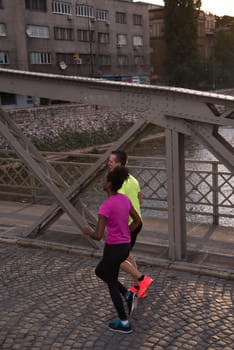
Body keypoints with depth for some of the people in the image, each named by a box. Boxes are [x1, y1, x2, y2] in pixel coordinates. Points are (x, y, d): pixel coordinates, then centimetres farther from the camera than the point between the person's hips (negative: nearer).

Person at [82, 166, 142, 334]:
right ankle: (128, 294, 19)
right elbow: (138, 221, 9)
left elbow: (98, 236, -23)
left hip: (113, 249, -7)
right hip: (125, 246, 7)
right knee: (100, 272, 29)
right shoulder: (125, 199, -1)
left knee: (111, 283, 15)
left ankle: (124, 323, 26)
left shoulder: (106, 207, -23)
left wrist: (88, 231, -1)